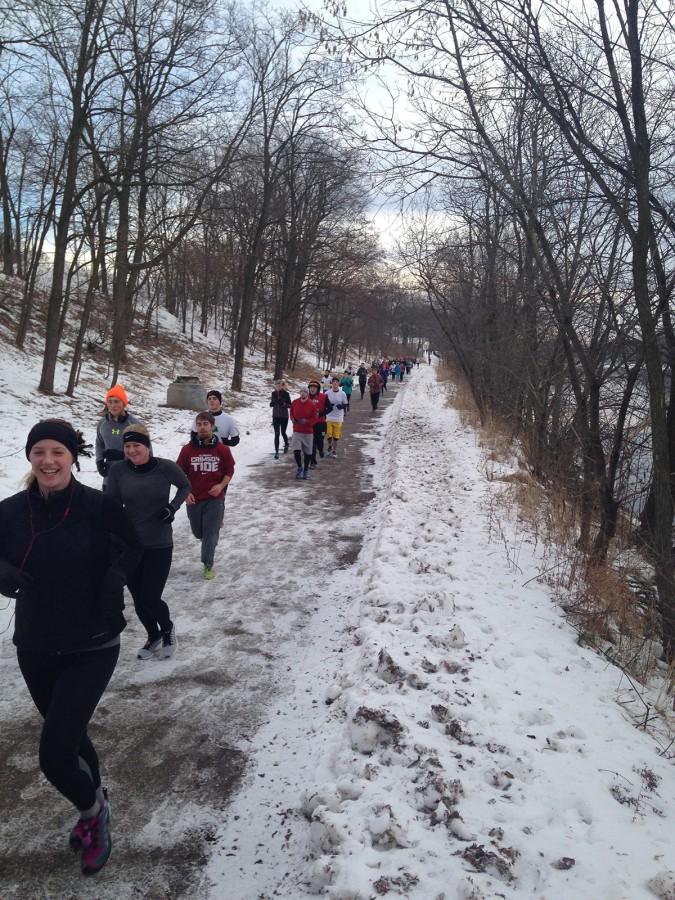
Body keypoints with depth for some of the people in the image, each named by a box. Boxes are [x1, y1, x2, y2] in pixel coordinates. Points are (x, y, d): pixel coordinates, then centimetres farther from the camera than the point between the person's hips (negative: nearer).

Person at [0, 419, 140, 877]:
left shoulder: (100, 506, -16)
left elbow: (132, 546, 1)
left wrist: (116, 575, -16)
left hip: (92, 647, -4)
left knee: (54, 754, -9)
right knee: (69, 736, 23)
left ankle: (93, 810, 26)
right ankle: (95, 811, 51)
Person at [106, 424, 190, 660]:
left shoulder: (166, 467, -13)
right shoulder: (118, 470, -9)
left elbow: (185, 486, 6)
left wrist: (173, 507, -10)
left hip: (160, 545, -2)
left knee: (150, 599, -5)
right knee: (139, 600, 11)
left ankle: (168, 630, 27)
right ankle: (153, 636, 40)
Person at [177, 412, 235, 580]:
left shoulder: (223, 449, -7)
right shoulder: (187, 449, -7)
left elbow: (229, 471, 4)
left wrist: (221, 486, -12)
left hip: (215, 499, -2)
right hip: (193, 499, 2)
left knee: (210, 534, 0)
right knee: (198, 533, 17)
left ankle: (208, 565, 16)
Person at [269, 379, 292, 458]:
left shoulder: (286, 394, -8)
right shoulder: (274, 393, 2)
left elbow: (290, 405, -5)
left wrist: (285, 404, -25)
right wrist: (272, 403, -9)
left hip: (284, 417, -2)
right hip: (276, 416, 2)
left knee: (283, 433, 11)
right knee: (277, 434, -3)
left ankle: (286, 444, 42)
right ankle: (276, 451, -1)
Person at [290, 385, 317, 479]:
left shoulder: (312, 404, -6)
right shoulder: (294, 403, 0)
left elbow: (314, 419, -1)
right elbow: (291, 413, 17)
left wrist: (306, 421, -19)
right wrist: (292, 419, -4)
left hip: (308, 432, -1)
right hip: (297, 431, 1)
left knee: (307, 452, 7)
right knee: (296, 450, -13)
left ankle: (306, 470, 25)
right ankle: (299, 467, 11)